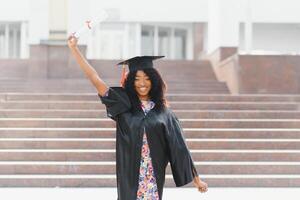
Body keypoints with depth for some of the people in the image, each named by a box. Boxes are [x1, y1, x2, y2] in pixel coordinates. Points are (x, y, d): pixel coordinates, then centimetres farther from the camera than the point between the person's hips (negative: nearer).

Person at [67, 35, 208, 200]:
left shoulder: (163, 111, 5)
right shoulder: (123, 104, 3)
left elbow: (179, 146, 6)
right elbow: (95, 79, -3)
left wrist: (196, 178, 6)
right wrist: (74, 48, -8)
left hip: (154, 176, 1)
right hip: (129, 175, 0)